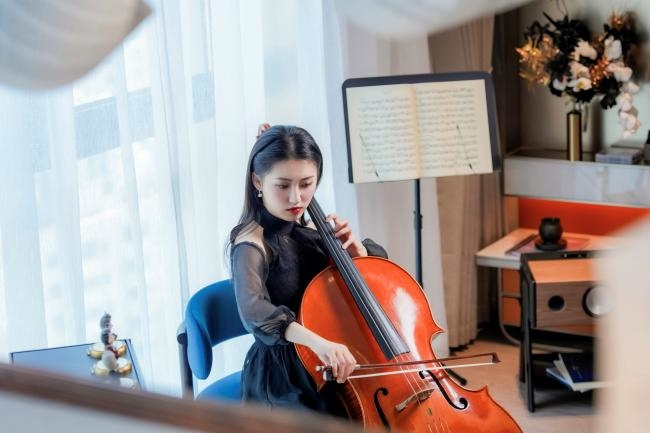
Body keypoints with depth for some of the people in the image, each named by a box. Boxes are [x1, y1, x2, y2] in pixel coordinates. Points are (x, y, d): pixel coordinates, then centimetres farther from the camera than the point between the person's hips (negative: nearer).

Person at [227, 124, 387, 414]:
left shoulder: (309, 231, 5)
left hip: (324, 369, 7)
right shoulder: (252, 244, -17)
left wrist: (356, 250, -6)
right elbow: (254, 312, -37)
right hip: (282, 378, -7)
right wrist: (317, 341, -51)